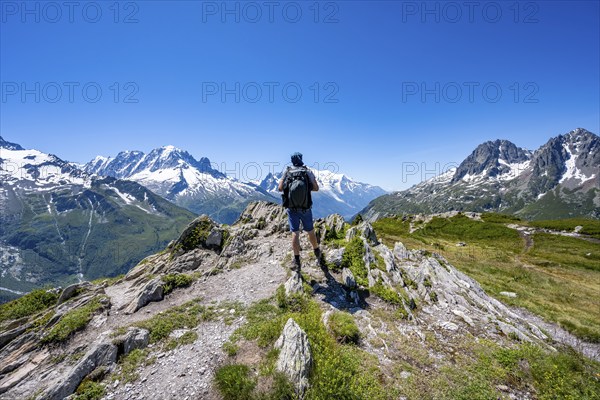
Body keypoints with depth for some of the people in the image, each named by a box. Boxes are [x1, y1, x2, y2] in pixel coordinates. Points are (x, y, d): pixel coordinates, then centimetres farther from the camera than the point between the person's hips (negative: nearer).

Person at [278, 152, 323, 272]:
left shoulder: (287, 172, -4)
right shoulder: (308, 172, -6)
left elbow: (280, 188, 0)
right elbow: (316, 188, -4)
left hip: (292, 209, 0)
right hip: (306, 208, 0)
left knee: (295, 233, 5)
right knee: (310, 231, 17)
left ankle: (297, 261, 4)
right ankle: (317, 254, 37)